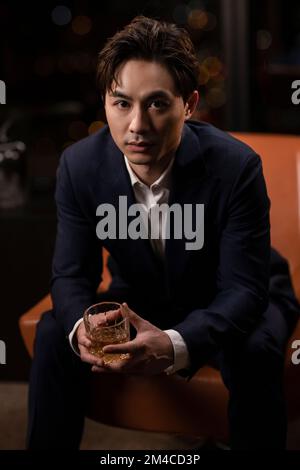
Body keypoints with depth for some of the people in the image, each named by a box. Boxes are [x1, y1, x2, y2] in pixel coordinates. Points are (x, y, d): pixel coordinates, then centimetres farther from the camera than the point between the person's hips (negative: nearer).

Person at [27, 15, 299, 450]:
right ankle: (48, 445, 2)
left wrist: (176, 345, -48)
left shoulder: (236, 166, -29)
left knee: (255, 351, -34)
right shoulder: (80, 165, -20)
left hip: (231, 303, -2)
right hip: (141, 302, 3)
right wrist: (81, 328, -39)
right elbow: (71, 275, -14)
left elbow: (243, 287, -28)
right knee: (54, 334, -18)